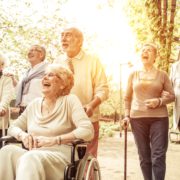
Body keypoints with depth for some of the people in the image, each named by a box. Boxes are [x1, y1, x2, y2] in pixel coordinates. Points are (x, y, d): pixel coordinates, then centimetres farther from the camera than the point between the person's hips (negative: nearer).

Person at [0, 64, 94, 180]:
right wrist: (22, 135, -3)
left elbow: (87, 131, -11)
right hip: (33, 157, 5)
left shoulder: (70, 100, 1)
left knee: (30, 158, -37)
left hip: (60, 157, -5)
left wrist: (53, 140, -16)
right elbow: (13, 127, 23)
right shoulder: (34, 104, 17)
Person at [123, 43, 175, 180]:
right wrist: (127, 115, 5)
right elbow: (127, 97, 13)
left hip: (159, 118, -2)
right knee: (144, 156, 7)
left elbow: (172, 96, 5)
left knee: (158, 156, -3)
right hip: (137, 118, 2)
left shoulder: (162, 75, 3)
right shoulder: (133, 74, 8)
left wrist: (159, 101, -13)